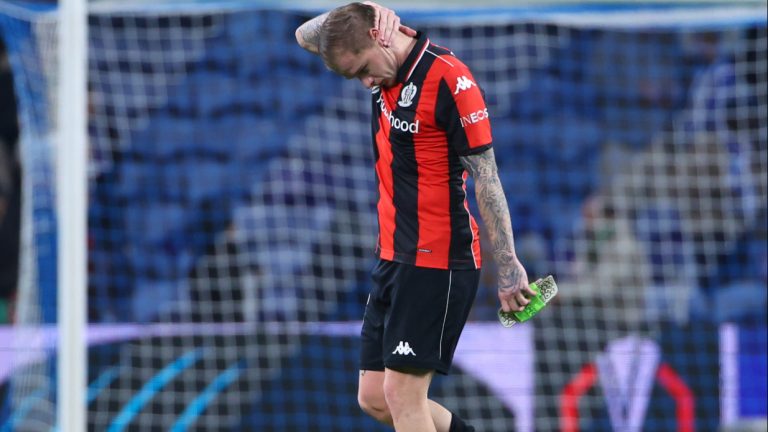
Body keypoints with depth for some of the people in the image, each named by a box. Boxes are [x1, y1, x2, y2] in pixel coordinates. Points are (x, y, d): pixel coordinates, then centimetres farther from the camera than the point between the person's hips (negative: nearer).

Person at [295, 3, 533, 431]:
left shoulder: (448, 79, -16)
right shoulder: (385, 69, 7)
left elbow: (486, 177, -15)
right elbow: (306, 37, 20)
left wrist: (508, 265, -16)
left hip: (437, 262, -9)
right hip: (393, 258, 9)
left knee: (402, 394, -10)